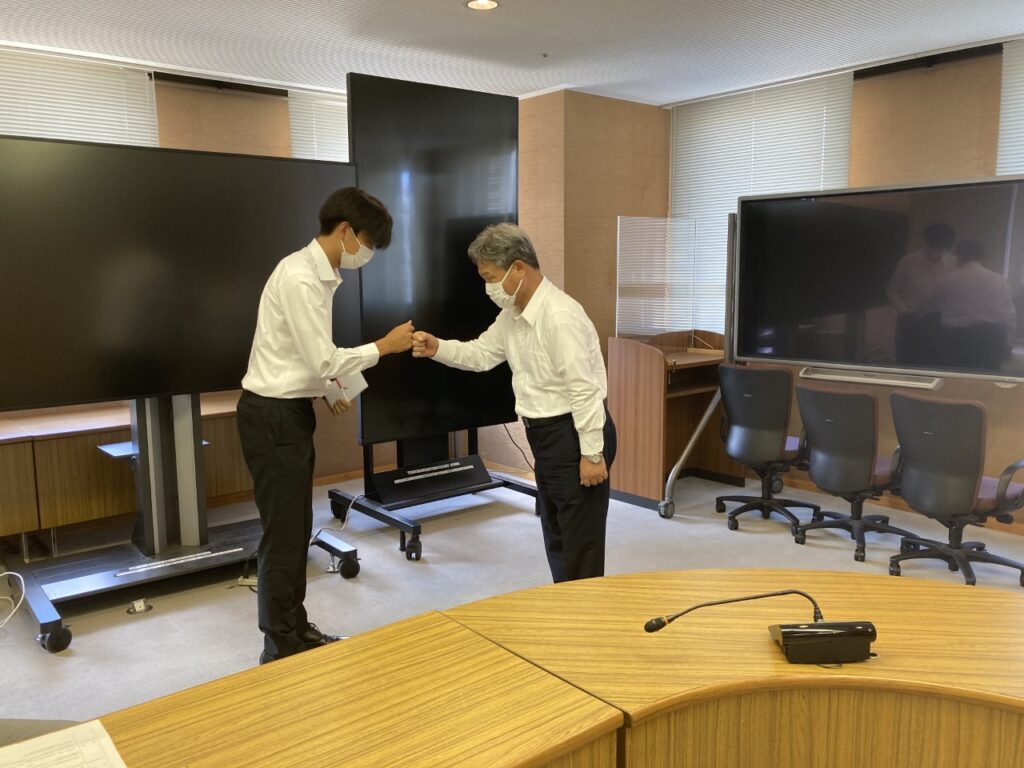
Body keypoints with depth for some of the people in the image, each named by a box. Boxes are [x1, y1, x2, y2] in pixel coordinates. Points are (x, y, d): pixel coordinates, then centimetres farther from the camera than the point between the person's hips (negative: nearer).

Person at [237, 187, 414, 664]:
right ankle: (280, 647, 14)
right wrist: (385, 346, -13)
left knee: (297, 530, 17)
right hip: (272, 416, -10)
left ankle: (296, 631, 31)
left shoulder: (319, 274, 10)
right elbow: (324, 360, -22)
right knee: (282, 534, 0)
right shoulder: (300, 277, -20)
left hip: (292, 411, 10)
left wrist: (329, 389, 9)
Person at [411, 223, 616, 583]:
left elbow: (584, 390, -24)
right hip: (546, 433, 10)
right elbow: (481, 353, 15)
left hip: (575, 433, -10)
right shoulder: (513, 313, 7)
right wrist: (437, 348, -2)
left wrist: (592, 453, -22)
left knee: (580, 542, 1)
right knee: (555, 535, 20)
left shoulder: (559, 316, -23)